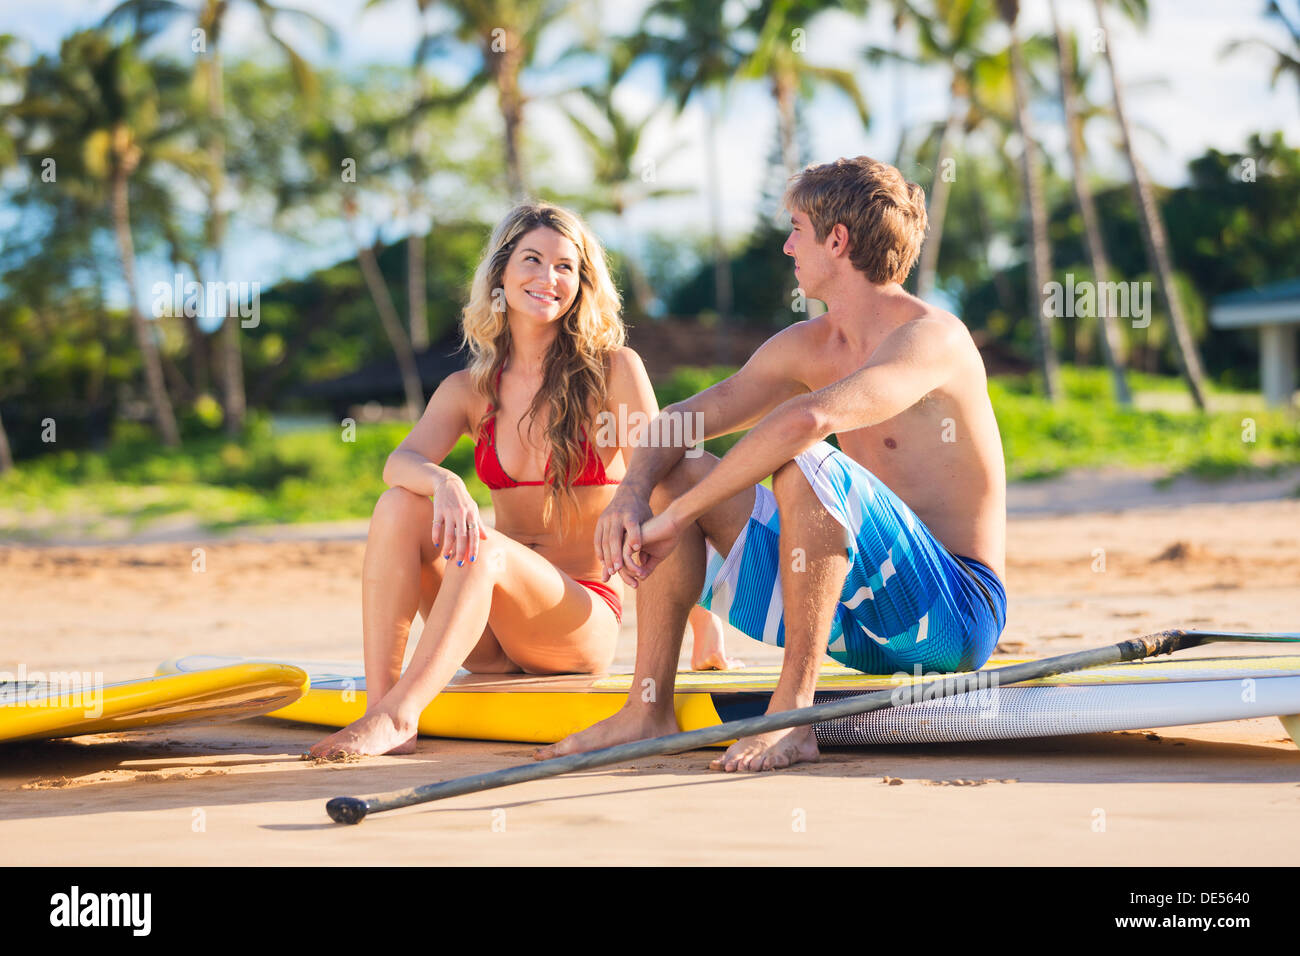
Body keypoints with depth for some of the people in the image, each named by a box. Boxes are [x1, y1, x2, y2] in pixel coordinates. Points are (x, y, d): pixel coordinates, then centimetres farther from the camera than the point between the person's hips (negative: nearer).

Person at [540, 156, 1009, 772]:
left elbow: (807, 420, -33)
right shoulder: (806, 346, 10)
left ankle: (792, 712, -29)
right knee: (675, 472, 5)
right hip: (862, 619, 8)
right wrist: (632, 494, -12)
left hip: (956, 613, -8)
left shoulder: (931, 337, -17)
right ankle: (648, 711, -1)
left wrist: (677, 517, -30)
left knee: (807, 463, -32)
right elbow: (678, 423, 10)